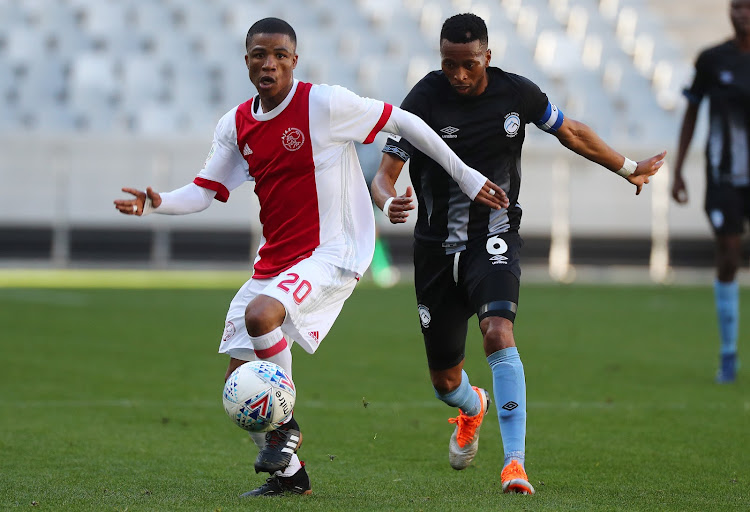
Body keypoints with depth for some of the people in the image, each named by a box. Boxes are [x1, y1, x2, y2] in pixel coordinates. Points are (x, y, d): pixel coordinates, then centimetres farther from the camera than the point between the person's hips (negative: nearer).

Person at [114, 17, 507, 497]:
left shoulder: (325, 104, -12)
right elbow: (204, 192, 7)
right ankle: (289, 474, 21)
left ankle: (285, 425, -10)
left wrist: (465, 175, -1)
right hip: (274, 260, 7)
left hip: (332, 253, -7)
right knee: (239, 378, 3)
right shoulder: (236, 125, 6)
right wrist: (158, 203, -14)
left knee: (261, 313, -33)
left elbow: (402, 121, -5)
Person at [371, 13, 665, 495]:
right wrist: (389, 202, -37)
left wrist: (628, 168, 24)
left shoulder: (518, 93, -6)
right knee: (444, 379, 10)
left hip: (494, 238, -1)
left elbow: (571, 131, 14)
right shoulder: (424, 99, -11)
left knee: (498, 330, -30)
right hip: (438, 246, 1)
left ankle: (515, 463, -32)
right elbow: (385, 174, -12)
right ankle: (473, 408, 51)